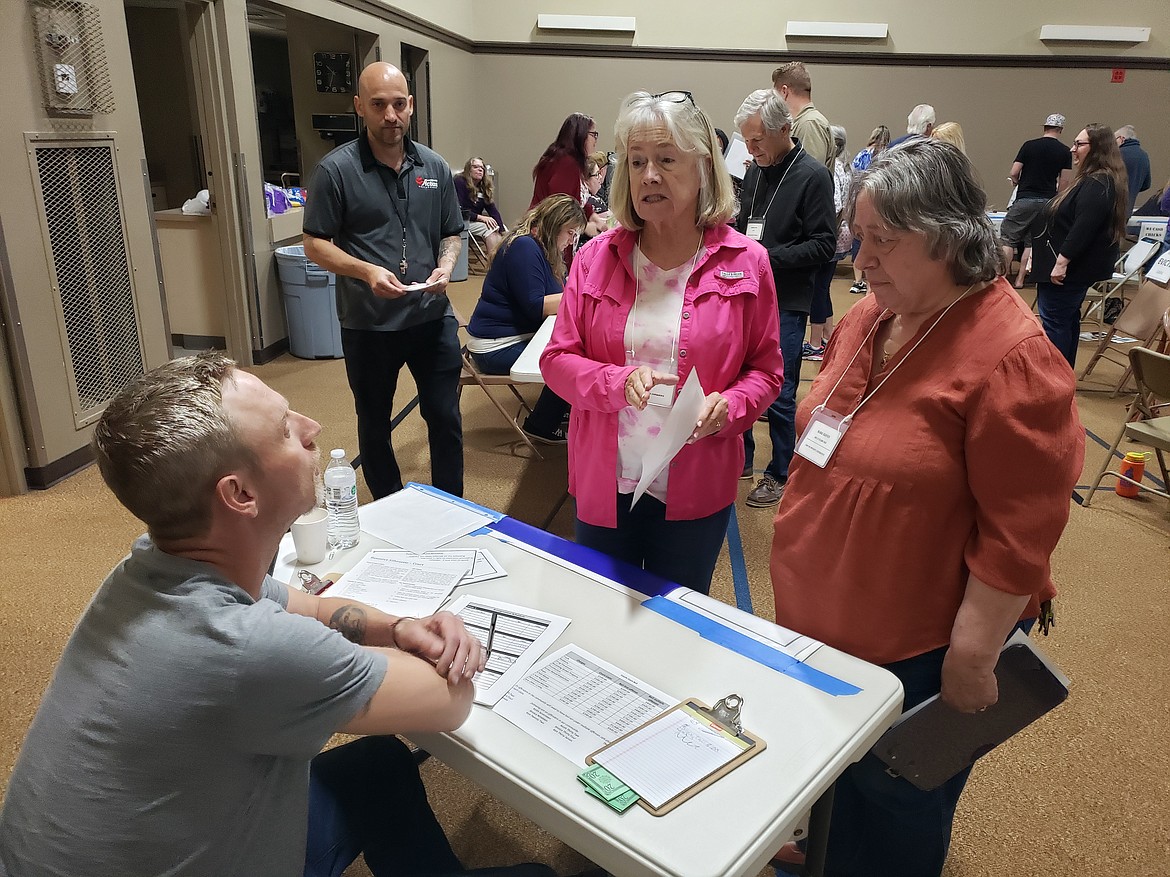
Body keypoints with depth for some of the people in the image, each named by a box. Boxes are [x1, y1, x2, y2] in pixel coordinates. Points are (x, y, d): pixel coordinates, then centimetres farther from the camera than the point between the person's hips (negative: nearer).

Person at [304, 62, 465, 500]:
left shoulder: (434, 167, 5)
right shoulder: (336, 169, -7)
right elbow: (315, 245, -6)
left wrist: (445, 266, -8)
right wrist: (366, 271, -21)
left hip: (432, 316, 3)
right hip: (367, 325, -2)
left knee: (445, 418, 8)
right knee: (374, 424, 13)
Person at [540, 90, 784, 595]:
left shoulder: (745, 262, -5)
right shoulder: (595, 258, -2)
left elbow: (765, 371, 2)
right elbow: (556, 360, -1)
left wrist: (728, 406, -19)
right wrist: (619, 381, -19)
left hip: (696, 491, -1)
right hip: (604, 483, 1)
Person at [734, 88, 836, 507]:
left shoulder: (813, 175, -10)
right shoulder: (755, 172, 9)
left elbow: (824, 245, -14)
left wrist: (769, 257, -20)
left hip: (786, 303, -6)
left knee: (779, 395, 0)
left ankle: (781, 475, 18)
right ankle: (740, 459, 31)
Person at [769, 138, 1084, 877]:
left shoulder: (1011, 357, -23)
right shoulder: (870, 317, 1)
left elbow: (1019, 535, -22)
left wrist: (972, 657, -17)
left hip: (913, 647, -7)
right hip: (821, 618, 7)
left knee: (890, 796, 17)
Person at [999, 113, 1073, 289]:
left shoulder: (1029, 145, -2)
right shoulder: (1065, 152, 4)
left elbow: (1013, 173, -4)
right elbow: (1064, 183, 3)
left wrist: (1017, 182, 17)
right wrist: (1055, 197, 20)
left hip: (1024, 200, -3)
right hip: (1047, 202, 3)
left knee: (1008, 239, 0)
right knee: (1032, 242, 10)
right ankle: (1020, 280, 9)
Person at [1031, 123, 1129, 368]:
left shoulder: (1098, 185, -18)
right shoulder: (1091, 180, 16)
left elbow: (1083, 227, -27)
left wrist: (1062, 260, -29)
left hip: (1069, 269, -11)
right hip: (1076, 268, 11)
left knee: (1054, 322, -9)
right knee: (1067, 321, 17)